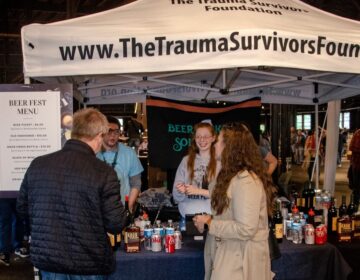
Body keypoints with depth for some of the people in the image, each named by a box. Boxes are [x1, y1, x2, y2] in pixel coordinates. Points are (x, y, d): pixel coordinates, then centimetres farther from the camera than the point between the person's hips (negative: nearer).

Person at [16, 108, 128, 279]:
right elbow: (116, 224, -16)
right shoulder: (103, 172, -19)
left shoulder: (37, 164, -5)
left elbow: (22, 209, 7)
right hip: (88, 265, -3)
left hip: (47, 260, 4)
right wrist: (124, 213, 6)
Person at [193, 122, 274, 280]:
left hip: (240, 260, -9)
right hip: (228, 254, 9)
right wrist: (207, 219, 2)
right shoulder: (233, 176, 11)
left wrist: (209, 224, -17)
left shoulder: (246, 180, -22)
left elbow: (245, 229, -28)